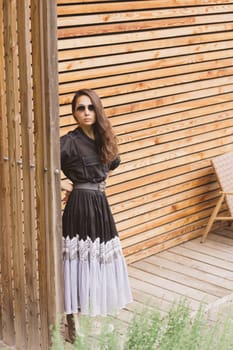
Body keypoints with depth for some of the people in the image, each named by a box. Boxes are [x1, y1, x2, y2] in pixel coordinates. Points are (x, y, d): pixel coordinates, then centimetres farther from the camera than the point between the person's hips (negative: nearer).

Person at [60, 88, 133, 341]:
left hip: (101, 204, 7)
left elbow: (113, 163, 27)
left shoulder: (102, 139, 9)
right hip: (79, 206, -7)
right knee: (79, 259, -4)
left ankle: (97, 313, 27)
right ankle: (72, 326, 6)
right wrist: (64, 187, -6)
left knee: (101, 257, 13)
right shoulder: (69, 141, -12)